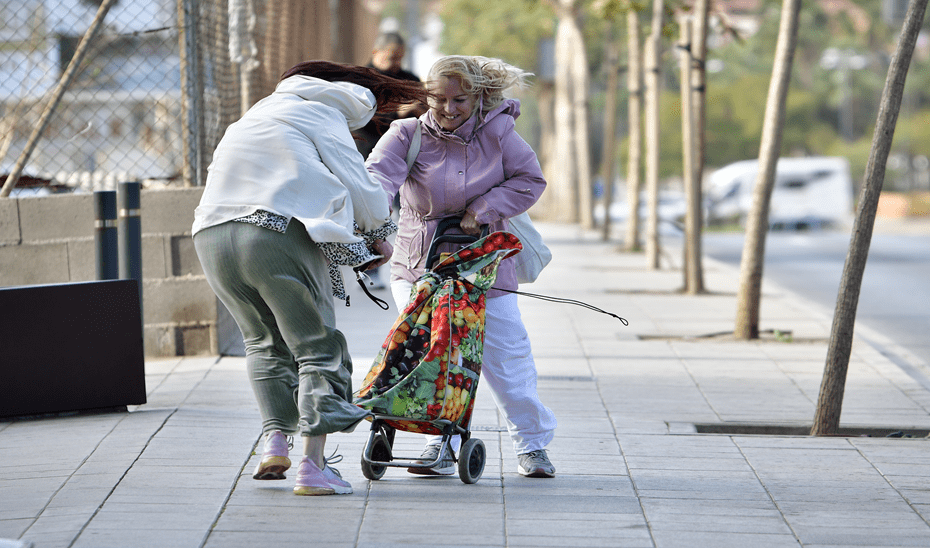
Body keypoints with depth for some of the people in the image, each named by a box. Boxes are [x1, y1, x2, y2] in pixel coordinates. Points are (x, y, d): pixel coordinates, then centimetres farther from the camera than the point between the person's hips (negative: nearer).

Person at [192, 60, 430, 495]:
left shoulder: (253, 118, 32)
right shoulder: (322, 116, 9)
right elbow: (362, 190, 3)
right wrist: (378, 238, 24)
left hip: (212, 235, 6)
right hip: (279, 235, -6)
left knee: (264, 341, 25)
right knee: (317, 346, 3)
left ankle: (274, 442, 12)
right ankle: (313, 465, -5)